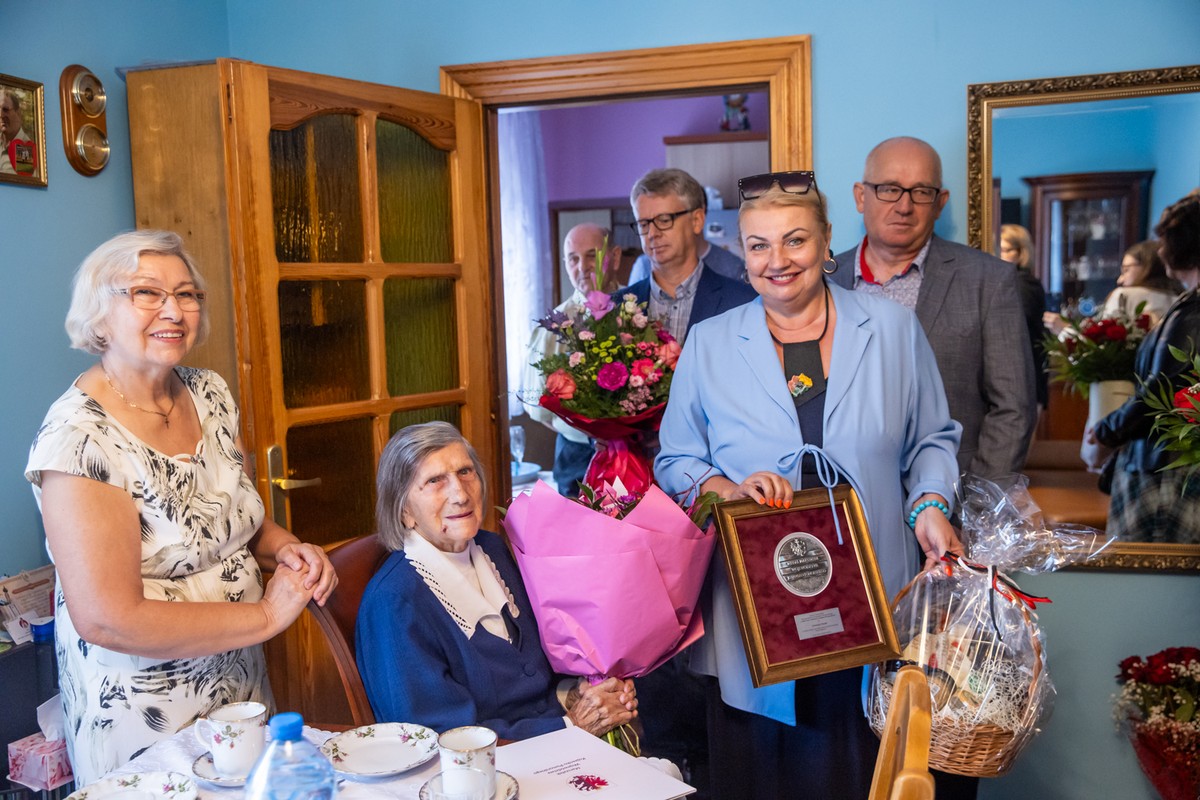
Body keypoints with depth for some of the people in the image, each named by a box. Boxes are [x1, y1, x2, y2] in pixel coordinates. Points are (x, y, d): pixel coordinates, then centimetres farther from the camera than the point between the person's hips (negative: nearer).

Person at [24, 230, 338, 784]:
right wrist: (267, 615, -20)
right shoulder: (79, 437, -22)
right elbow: (108, 621, -25)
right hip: (144, 720, -6)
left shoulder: (211, 395, -1)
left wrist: (286, 548, -9)